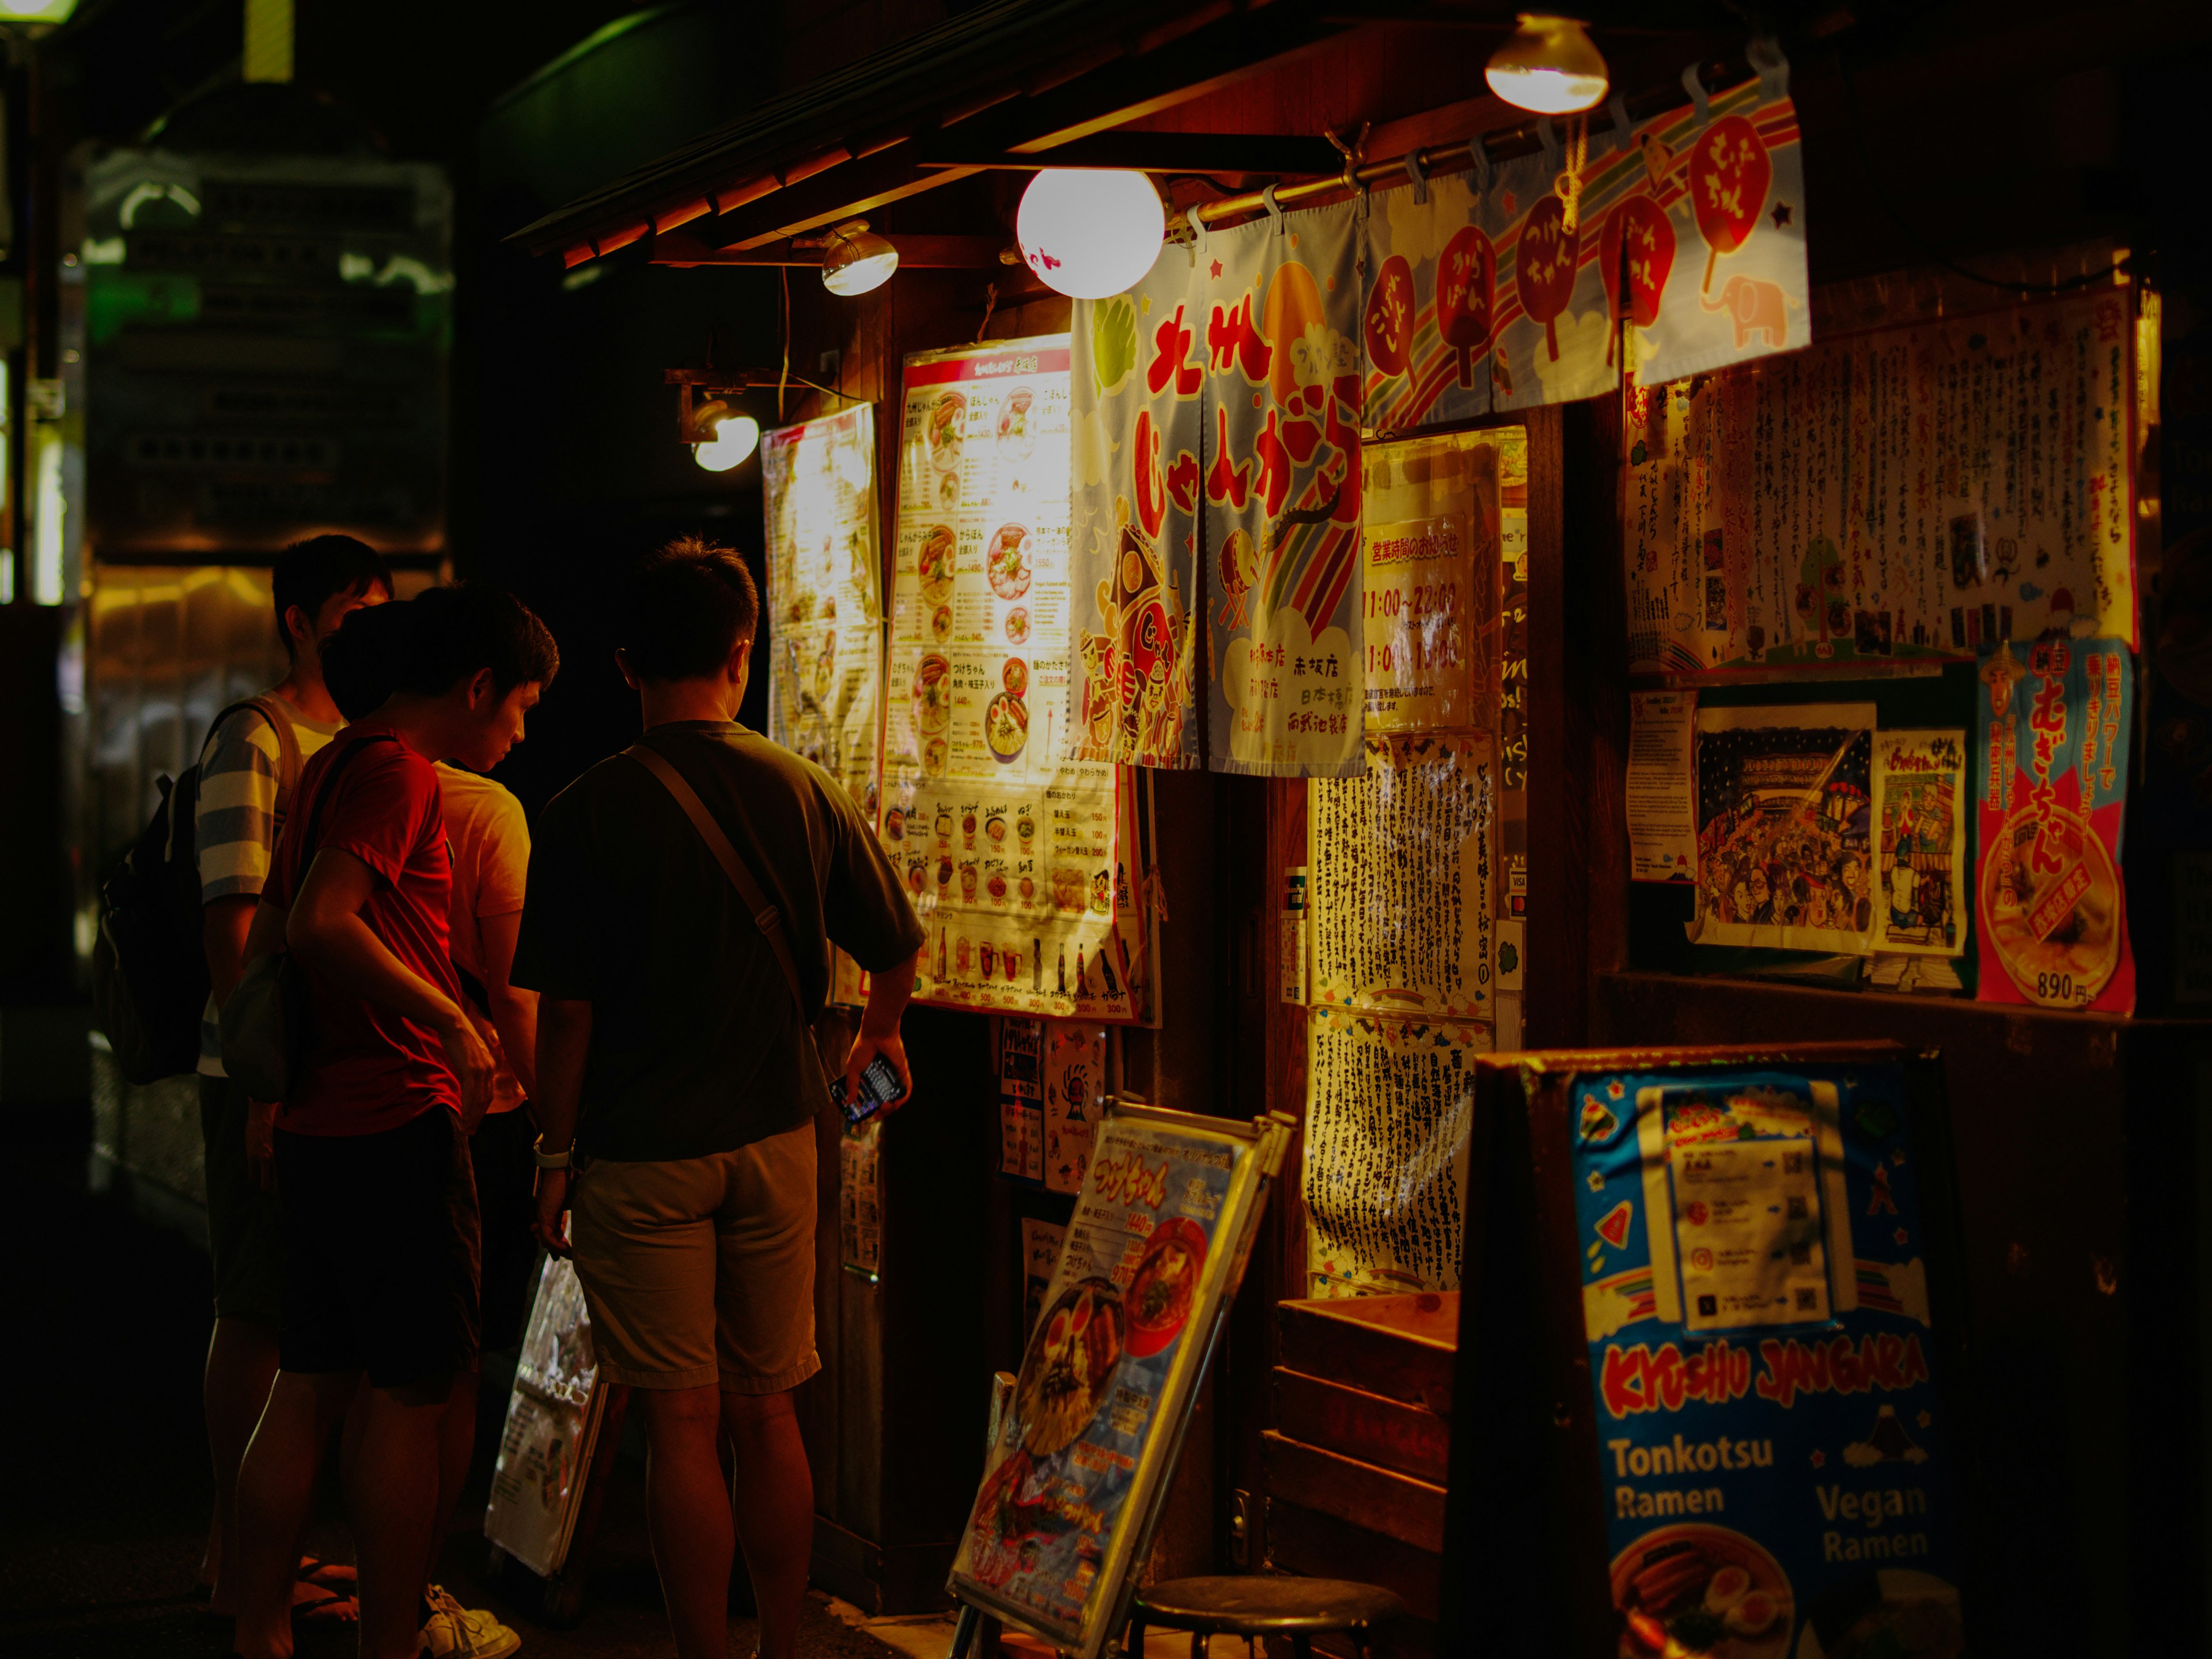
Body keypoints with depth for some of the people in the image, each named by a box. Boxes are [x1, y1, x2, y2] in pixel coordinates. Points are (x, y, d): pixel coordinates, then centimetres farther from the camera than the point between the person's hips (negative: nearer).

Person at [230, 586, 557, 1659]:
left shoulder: (335, 766, 17)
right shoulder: (397, 770, -13)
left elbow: (268, 935, 22)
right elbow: (323, 924, -25)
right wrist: (453, 1026, -19)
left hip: (317, 1124, 9)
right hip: (397, 1126, -9)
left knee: (309, 1382, 12)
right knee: (412, 1390, 0)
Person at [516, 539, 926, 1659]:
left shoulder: (589, 811, -10)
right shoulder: (806, 792, -1)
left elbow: (566, 1012, -11)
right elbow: (895, 947, 8)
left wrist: (556, 1156, 0)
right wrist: (881, 1033, 29)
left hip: (642, 1153, -3)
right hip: (774, 1143, 3)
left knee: (684, 1426, 1)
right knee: (766, 1415, 13)